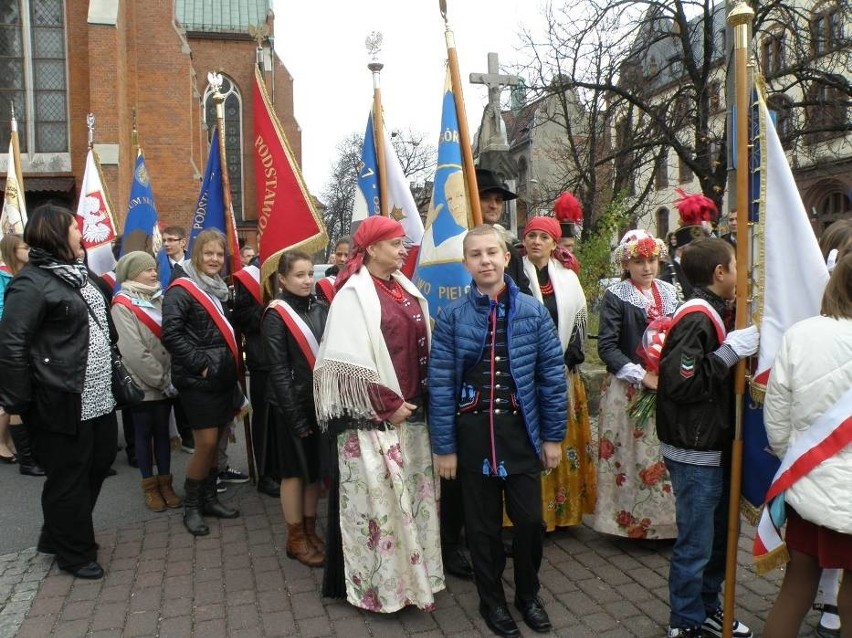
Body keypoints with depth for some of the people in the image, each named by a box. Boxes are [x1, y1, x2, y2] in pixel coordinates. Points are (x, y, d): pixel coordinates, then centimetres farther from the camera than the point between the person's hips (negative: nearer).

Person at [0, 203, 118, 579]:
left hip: (96, 398, 10)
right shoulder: (32, 283, -15)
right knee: (69, 479, 6)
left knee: (98, 464, 20)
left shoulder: (77, 273, 15)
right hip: (63, 403, -9)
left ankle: (58, 536, 40)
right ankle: (75, 553, 26)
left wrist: (112, 375, 20)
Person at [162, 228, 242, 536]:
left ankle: (209, 498, 27)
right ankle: (191, 506, 13)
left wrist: (231, 366, 11)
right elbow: (171, 334, -20)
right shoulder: (182, 290, -10)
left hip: (223, 377, 7)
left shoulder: (219, 289, 14)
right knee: (206, 444, -4)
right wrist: (200, 364, -19)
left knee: (215, 442, 13)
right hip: (198, 380, -7)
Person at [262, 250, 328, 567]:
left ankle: (310, 530, 30)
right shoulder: (276, 316, -9)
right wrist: (296, 416, -15)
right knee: (295, 471, 7)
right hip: (293, 405, -5)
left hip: (321, 401, 5)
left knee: (315, 469, 14)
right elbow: (279, 370, -12)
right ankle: (295, 538, 23)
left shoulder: (321, 309, 5)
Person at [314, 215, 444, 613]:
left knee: (413, 493, 16)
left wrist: (421, 399, 8)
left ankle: (411, 569, 32)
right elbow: (351, 362, -16)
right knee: (377, 495, 2)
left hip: (411, 411, 8)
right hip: (372, 417, -7)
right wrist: (388, 405, -15)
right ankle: (377, 580, 18)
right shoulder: (354, 294, -11)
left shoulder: (407, 290, 11)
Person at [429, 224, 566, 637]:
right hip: (473, 432, 0)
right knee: (482, 524, 13)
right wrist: (444, 447, -5)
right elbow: (440, 385, -5)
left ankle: (528, 594, 36)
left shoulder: (533, 312, -2)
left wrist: (553, 436, 1)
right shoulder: (452, 317, -5)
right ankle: (492, 600, 35)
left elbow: (552, 376, 1)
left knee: (530, 519, 9)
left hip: (522, 430, 1)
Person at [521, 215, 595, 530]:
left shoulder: (567, 278, 7)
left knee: (564, 439, 10)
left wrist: (568, 361, -1)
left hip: (562, 372, 4)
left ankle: (563, 507, 24)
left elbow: (579, 321, 9)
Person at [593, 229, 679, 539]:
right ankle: (631, 519, 15)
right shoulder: (615, 295, -5)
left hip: (667, 386, 4)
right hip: (628, 390, -4)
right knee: (632, 454, 0)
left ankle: (666, 518, 20)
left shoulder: (669, 292, 10)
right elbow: (607, 347, -12)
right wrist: (642, 376, -18)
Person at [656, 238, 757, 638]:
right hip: (695, 454, -10)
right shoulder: (696, 318, -20)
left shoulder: (714, 314, 11)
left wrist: (742, 348, 4)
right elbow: (681, 383, -29)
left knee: (718, 535, 22)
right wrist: (731, 351, -24)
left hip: (715, 448, 10)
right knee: (696, 543, 4)